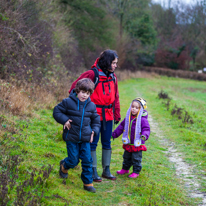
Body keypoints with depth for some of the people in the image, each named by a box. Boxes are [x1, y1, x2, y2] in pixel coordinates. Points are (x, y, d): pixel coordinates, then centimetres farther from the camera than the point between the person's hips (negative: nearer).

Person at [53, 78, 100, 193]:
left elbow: (96, 120, 17)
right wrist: (64, 120, -15)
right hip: (71, 137, -3)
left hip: (85, 138, 3)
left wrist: (94, 131, 2)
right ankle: (64, 166, 38)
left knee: (87, 160, 1)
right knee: (73, 160, 3)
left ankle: (88, 183, 13)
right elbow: (56, 111, 0)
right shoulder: (68, 102, -7)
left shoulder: (91, 106, 5)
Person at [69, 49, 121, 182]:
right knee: (93, 142, 2)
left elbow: (116, 96, 15)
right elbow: (76, 87, -9)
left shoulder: (113, 76, 10)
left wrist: (117, 114, 14)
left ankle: (106, 170, 22)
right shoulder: (93, 74, -11)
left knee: (107, 143, 12)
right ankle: (93, 171, 12)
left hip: (108, 115, 6)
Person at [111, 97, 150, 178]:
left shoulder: (143, 119, -14)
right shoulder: (128, 118, 3)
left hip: (137, 144, -6)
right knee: (126, 157, 20)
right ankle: (125, 169, 38)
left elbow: (146, 129, -16)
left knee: (136, 159, 3)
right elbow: (121, 126, 13)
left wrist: (144, 135, -37)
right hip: (128, 144, 6)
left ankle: (136, 172, 16)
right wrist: (114, 134, 17)